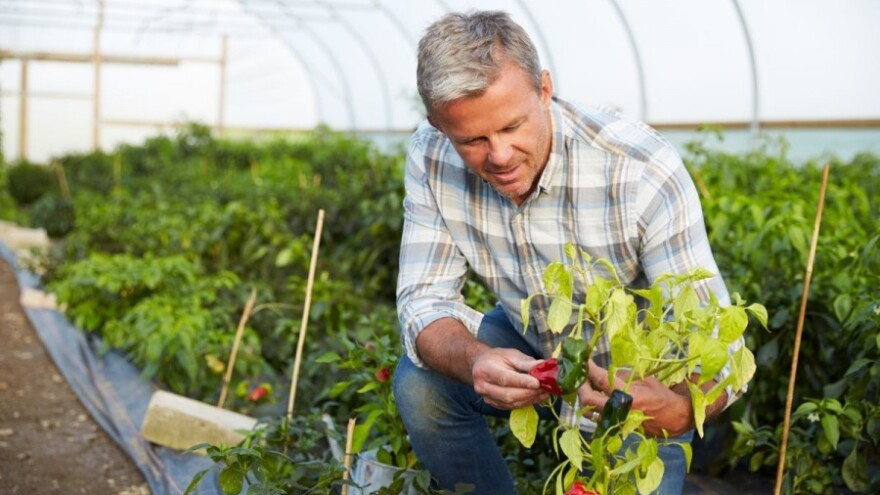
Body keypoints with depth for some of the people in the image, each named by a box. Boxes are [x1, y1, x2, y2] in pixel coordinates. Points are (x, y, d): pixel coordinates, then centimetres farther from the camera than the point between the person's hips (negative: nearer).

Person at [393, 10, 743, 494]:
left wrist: (675, 410, -56)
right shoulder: (431, 157, -21)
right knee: (419, 385, -20)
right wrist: (474, 361, -43)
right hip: (528, 342, 3)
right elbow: (424, 300, -19)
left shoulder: (643, 172, -34)